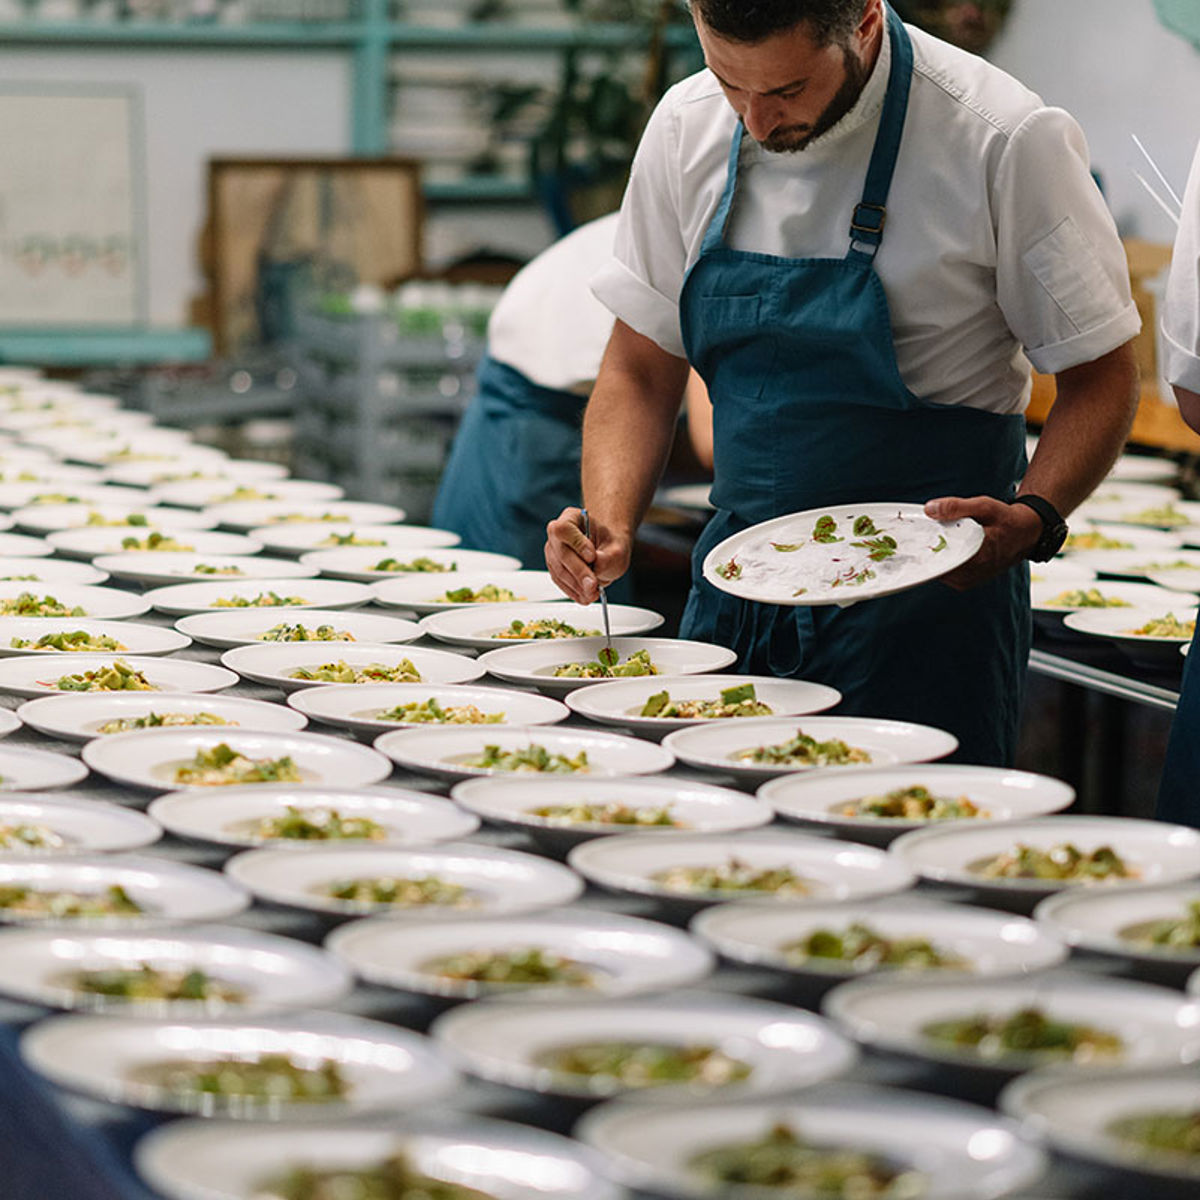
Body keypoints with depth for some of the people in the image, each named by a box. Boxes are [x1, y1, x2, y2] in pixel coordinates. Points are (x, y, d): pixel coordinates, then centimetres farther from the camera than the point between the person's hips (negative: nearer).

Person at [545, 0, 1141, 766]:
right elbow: (641, 370, 7)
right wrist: (610, 525, -10)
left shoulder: (1006, 142, -14)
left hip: (924, 608, -4)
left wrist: (1033, 520, -24)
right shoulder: (687, 129, 0)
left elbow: (1099, 377, -6)